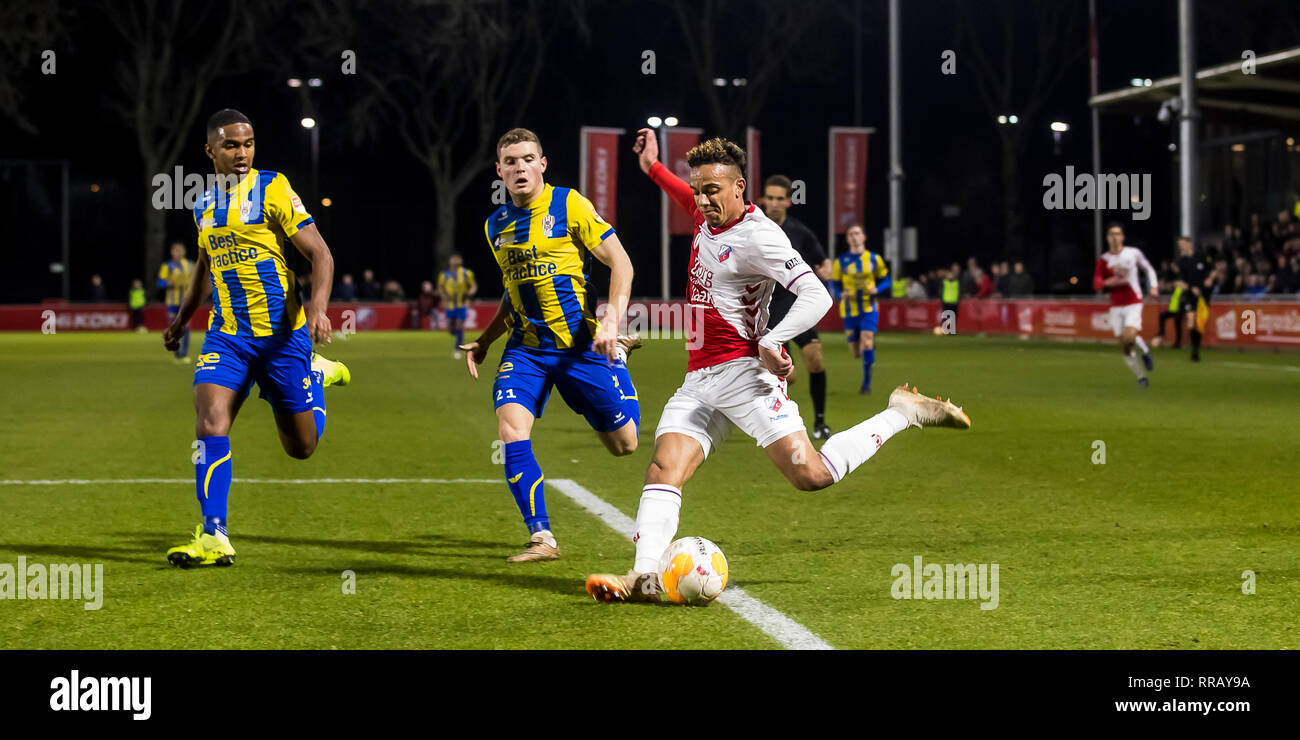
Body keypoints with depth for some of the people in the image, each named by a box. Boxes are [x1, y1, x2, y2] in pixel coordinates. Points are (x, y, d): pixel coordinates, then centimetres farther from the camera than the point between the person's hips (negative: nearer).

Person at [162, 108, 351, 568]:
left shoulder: (273, 190, -8)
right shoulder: (204, 204, 9)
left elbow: (320, 255, -10)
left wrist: (318, 306, -26)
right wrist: (182, 318, 27)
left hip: (282, 335, -3)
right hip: (226, 336, 4)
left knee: (302, 445, 6)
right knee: (210, 421, -18)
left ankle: (316, 375, 37)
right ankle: (214, 538, -14)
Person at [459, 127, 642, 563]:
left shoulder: (568, 205, -6)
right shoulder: (495, 226, 11)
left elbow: (619, 261, -7)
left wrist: (612, 320, -19)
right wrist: (484, 342, 15)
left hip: (581, 343, -4)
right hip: (526, 348, 4)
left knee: (624, 444, 5)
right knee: (510, 428, -20)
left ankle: (617, 354, 37)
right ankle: (541, 538, -11)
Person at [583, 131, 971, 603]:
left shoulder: (757, 236, -11)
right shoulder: (708, 220, 15)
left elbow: (816, 296, -20)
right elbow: (692, 205, 43)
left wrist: (772, 341, -32)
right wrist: (653, 168, 41)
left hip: (742, 370, -8)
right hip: (697, 381, 8)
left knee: (810, 475, -17)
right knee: (664, 470, -14)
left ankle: (903, 414, 2)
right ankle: (644, 577, -26)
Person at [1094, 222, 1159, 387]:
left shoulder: (1133, 253, 0)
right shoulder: (1103, 260, 2)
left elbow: (1149, 269, 15)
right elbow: (1096, 284, -5)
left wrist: (1153, 286, 2)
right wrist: (1109, 282, -25)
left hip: (1133, 304, -3)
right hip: (1116, 307, 3)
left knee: (1129, 337, -25)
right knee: (1124, 347, 1)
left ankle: (1144, 351, 7)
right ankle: (1141, 377, 14)